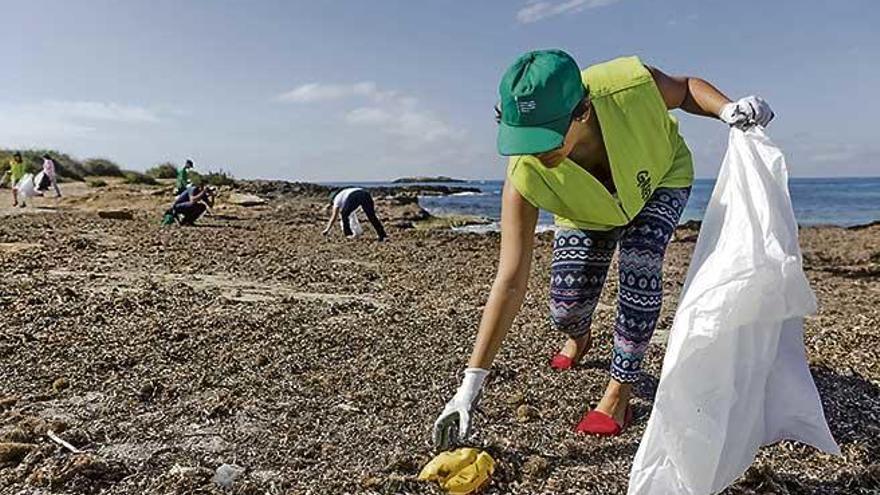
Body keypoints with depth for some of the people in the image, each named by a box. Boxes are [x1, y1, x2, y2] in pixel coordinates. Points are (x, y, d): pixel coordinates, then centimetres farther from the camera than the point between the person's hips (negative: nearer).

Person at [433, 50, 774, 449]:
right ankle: (579, 337, 37)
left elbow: (686, 88, -14)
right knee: (564, 312, -6)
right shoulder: (525, 177, -40)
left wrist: (727, 109, -38)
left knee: (639, 258, -28)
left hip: (661, 177, 0)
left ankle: (620, 392, -10)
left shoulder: (631, 85, -40)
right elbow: (510, 282, -39)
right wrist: (471, 384, -41)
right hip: (586, 211, 0)